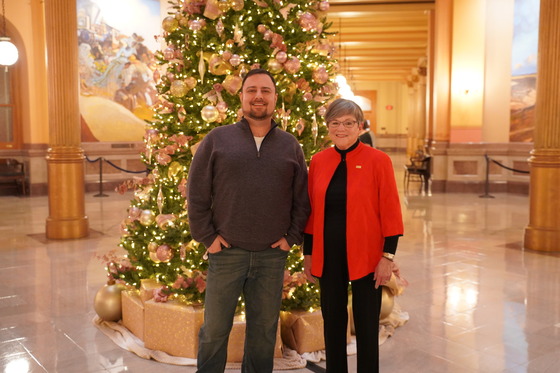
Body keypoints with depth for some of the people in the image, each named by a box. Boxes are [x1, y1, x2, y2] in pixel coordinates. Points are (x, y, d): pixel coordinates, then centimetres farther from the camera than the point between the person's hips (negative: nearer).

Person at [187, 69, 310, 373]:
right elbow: (196, 194, 0)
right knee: (215, 329, 10)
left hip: (272, 255, 2)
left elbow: (302, 198, 9)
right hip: (226, 252, -1)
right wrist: (207, 237, -4)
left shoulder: (290, 145, 7)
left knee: (264, 330, 14)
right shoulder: (217, 139, 0)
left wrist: (292, 237, 2)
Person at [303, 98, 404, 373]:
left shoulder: (378, 160, -7)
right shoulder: (318, 161, 4)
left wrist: (388, 256, -9)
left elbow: (390, 211, -6)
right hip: (328, 256, 4)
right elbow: (311, 210, 9)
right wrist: (307, 253, 9)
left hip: (365, 255, -3)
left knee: (367, 325, 9)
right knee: (332, 322, 15)